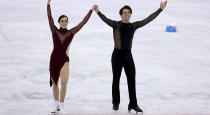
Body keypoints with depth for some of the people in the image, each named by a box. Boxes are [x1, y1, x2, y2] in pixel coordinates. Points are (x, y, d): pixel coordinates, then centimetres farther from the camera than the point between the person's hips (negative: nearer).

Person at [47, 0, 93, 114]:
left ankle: (61, 105, 2)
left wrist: (91, 10, -5)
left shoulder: (71, 32, 1)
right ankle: (56, 104, 27)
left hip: (64, 60, -1)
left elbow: (83, 22, -1)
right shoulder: (55, 31, 1)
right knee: (54, 83, 11)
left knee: (64, 82, -14)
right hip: (54, 58, 1)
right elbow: (50, 18, -9)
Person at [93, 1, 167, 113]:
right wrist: (98, 12, -43)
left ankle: (133, 104, 2)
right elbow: (106, 20, -23)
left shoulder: (133, 26, 7)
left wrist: (160, 9, 2)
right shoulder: (116, 24, -5)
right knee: (116, 79, 9)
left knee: (132, 79, -2)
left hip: (128, 55, 3)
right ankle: (116, 103, 23)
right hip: (117, 54, -3)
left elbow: (148, 20, 5)